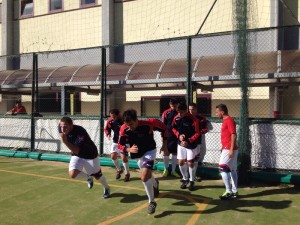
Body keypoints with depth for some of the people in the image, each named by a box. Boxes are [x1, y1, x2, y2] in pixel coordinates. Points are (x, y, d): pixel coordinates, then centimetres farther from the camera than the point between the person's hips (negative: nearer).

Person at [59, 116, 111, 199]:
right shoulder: (61, 128, -20)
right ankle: (88, 177, 14)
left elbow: (77, 150, -43)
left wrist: (65, 141, -54)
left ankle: (107, 188, 42)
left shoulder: (80, 132, -38)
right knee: (72, 174, -18)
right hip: (77, 155, 5)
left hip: (90, 155, -5)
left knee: (97, 176, 10)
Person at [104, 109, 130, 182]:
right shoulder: (110, 121, -10)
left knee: (124, 157, -12)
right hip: (115, 141, 5)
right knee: (113, 156, -2)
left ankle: (127, 174, 11)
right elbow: (106, 129, 5)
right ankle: (119, 170, 26)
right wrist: (108, 134, -15)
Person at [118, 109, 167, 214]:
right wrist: (129, 149, -32)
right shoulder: (124, 129, -23)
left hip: (149, 151, -4)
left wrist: (164, 144, -8)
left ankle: (152, 202, 1)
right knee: (147, 175, 24)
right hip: (137, 154, 4)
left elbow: (163, 128, -12)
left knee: (144, 177, -21)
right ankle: (155, 183, 61)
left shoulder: (149, 123, -30)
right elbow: (120, 145, -12)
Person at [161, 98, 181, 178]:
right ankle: (166, 170, 20)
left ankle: (173, 171, 18)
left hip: (177, 136, 1)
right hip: (167, 136, -1)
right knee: (166, 153, 4)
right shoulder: (166, 113, -4)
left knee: (175, 154, 6)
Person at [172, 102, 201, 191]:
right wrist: (179, 135, -8)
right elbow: (174, 128, 10)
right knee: (181, 162, 5)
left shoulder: (193, 119, -20)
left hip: (191, 144, -4)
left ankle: (192, 181, 18)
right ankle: (185, 179, 27)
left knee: (190, 163, -3)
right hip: (181, 143, 4)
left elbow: (197, 133, -15)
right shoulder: (176, 118, -6)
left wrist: (188, 141, -24)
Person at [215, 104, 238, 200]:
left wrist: (231, 149, -24)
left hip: (229, 149, -10)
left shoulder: (229, 120, -14)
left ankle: (229, 191, -6)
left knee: (222, 169, -10)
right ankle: (234, 191, 18)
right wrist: (224, 148, 23)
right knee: (232, 170, 12)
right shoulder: (225, 120, 15)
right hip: (227, 149, 10)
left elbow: (233, 135, -20)